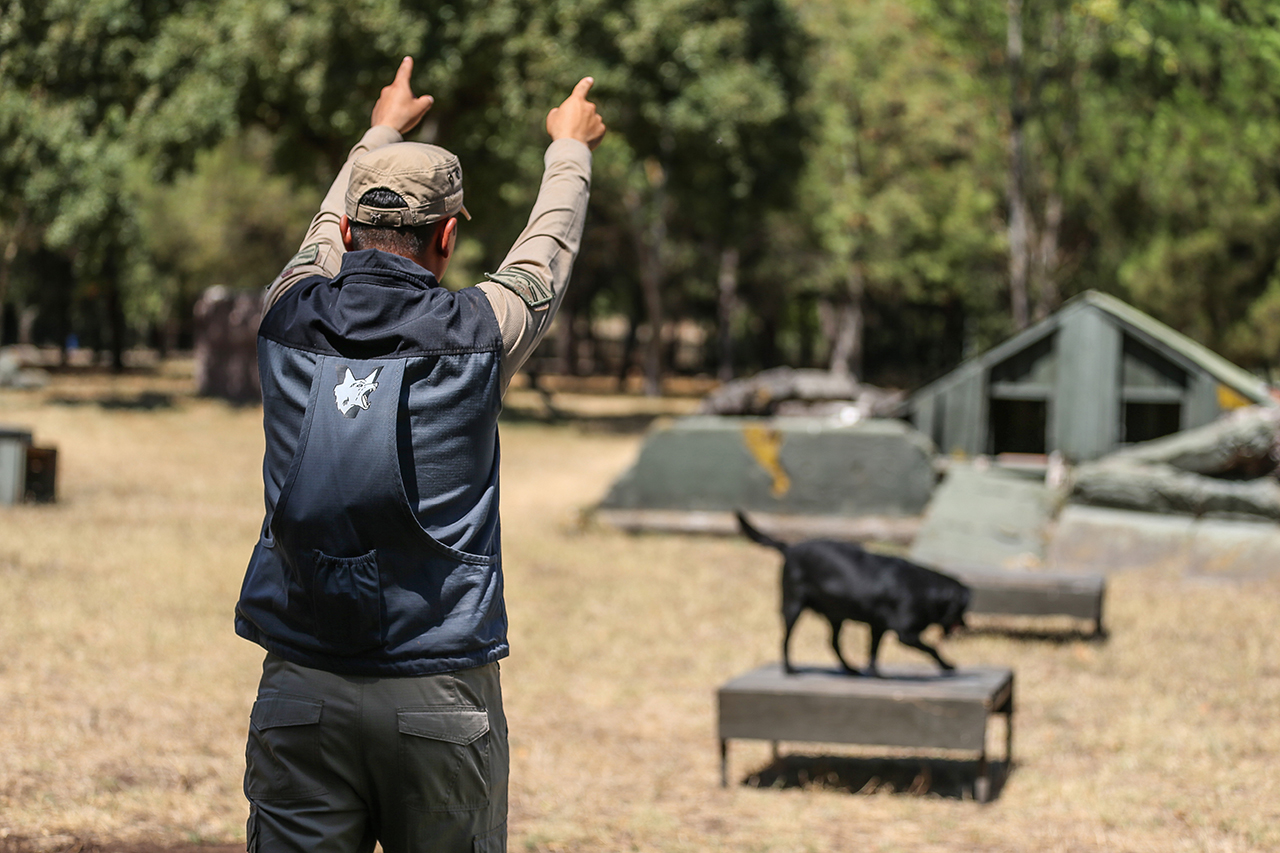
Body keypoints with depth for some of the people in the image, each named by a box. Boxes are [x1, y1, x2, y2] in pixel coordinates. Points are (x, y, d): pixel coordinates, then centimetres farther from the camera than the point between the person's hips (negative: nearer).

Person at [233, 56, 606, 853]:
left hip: (301, 691, 2)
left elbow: (328, 231, 26)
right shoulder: (473, 333, -4)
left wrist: (381, 135, 46)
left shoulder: (293, 317, 3)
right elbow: (547, 256, 17)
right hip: (439, 695, -2)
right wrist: (571, 147, 37)